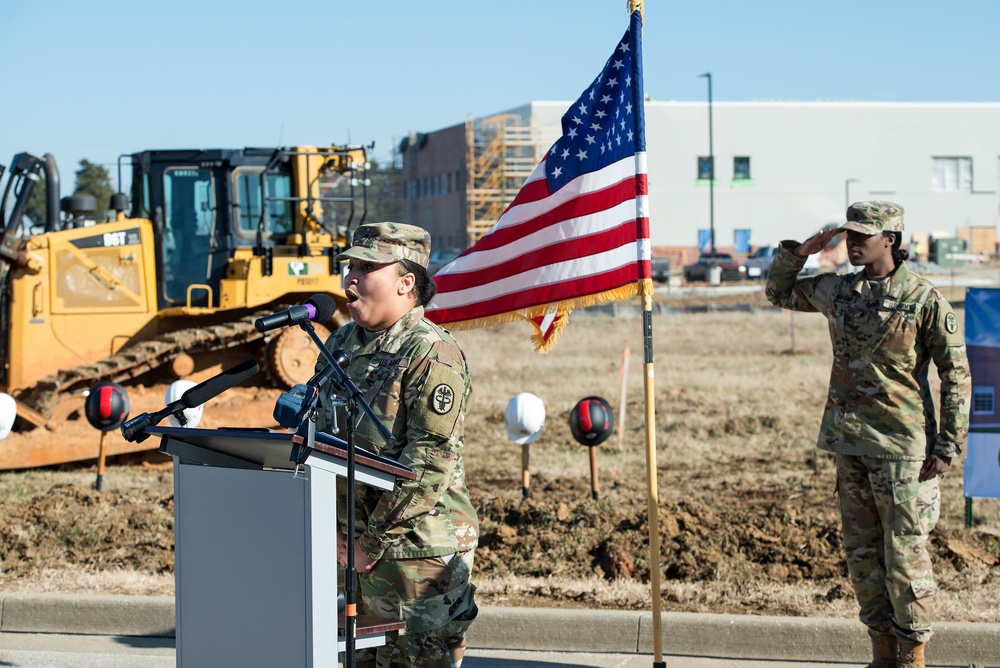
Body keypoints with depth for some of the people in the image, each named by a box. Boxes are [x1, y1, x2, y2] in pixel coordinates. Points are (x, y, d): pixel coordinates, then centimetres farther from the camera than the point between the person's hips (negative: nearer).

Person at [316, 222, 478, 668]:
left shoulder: (433, 355, -12)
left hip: (418, 546, -7)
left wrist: (373, 542, -16)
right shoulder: (340, 345, 13)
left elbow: (429, 463, -17)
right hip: (348, 546, 8)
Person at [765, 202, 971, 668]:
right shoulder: (836, 291, 8)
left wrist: (949, 446, -11)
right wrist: (798, 252, 5)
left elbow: (957, 376, -6)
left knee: (905, 553, -3)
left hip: (901, 443, -6)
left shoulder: (925, 300, -8)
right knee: (862, 551, 10)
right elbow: (778, 293, 24)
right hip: (849, 442, 6)